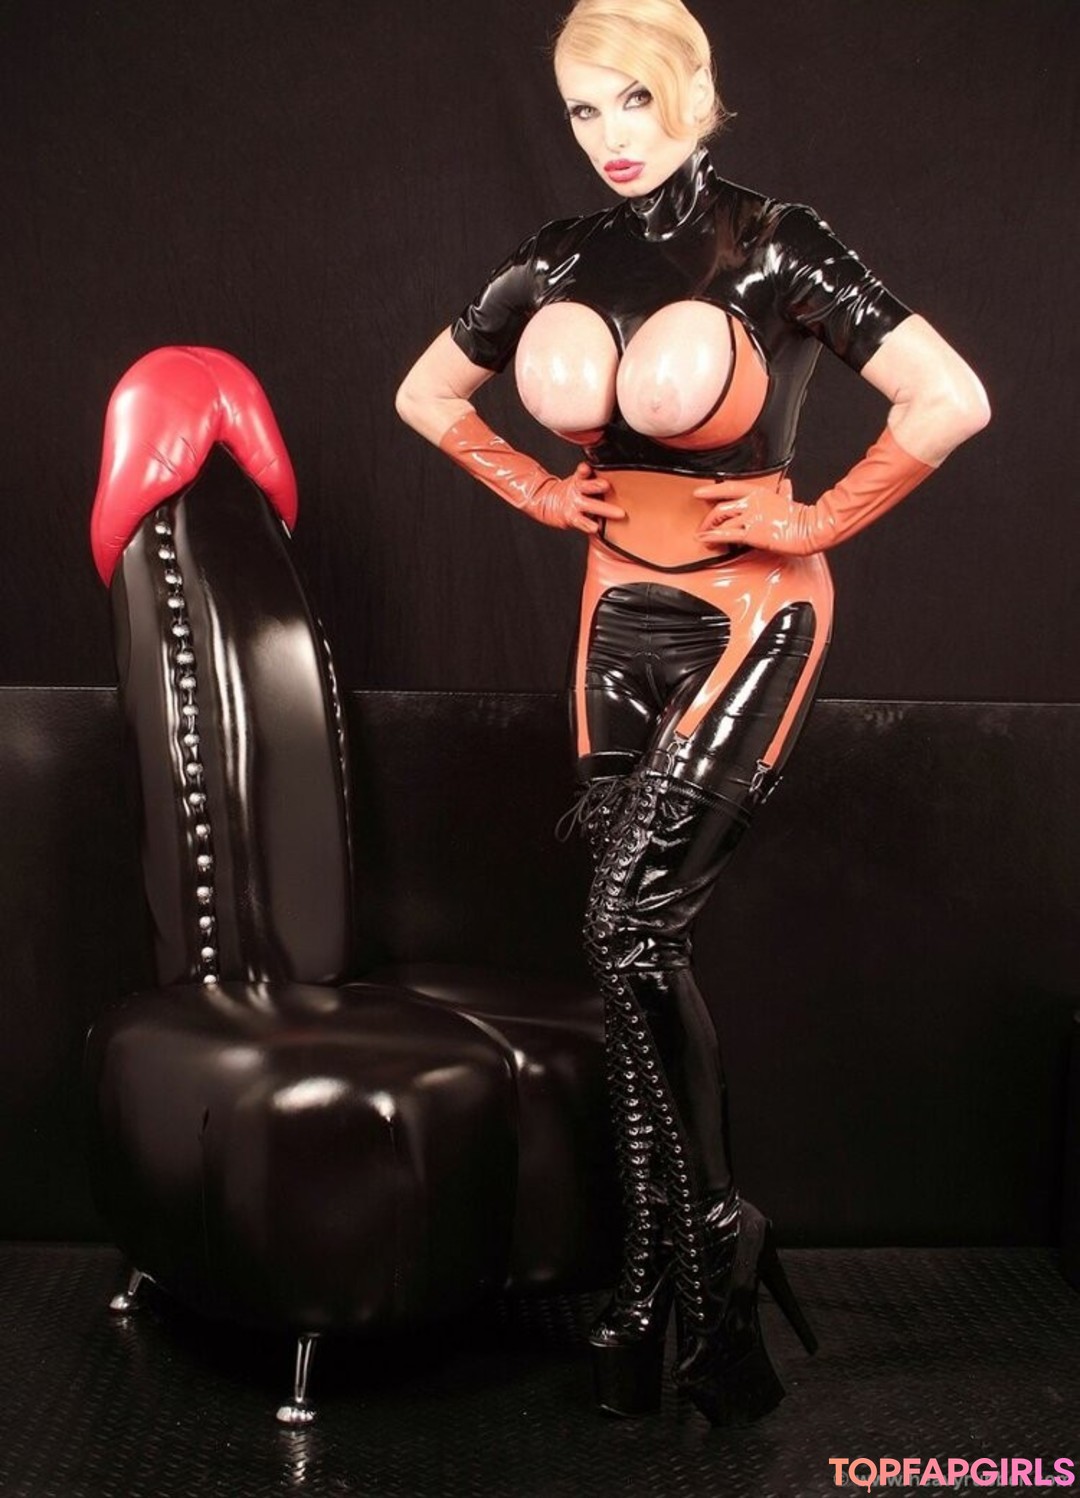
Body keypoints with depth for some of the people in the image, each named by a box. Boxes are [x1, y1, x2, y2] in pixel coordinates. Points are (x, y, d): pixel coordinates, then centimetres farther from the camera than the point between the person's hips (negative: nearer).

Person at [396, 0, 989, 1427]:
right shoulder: (565, 262, 8)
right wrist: (540, 492, 10)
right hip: (624, 618, 5)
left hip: (749, 613, -5)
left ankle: (719, 1229, 9)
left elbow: (950, 398, -17)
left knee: (630, 926, -16)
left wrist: (816, 522, -11)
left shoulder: (779, 246, -8)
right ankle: (660, 1294, 18)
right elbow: (428, 395, 21)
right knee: (644, 948, 5)